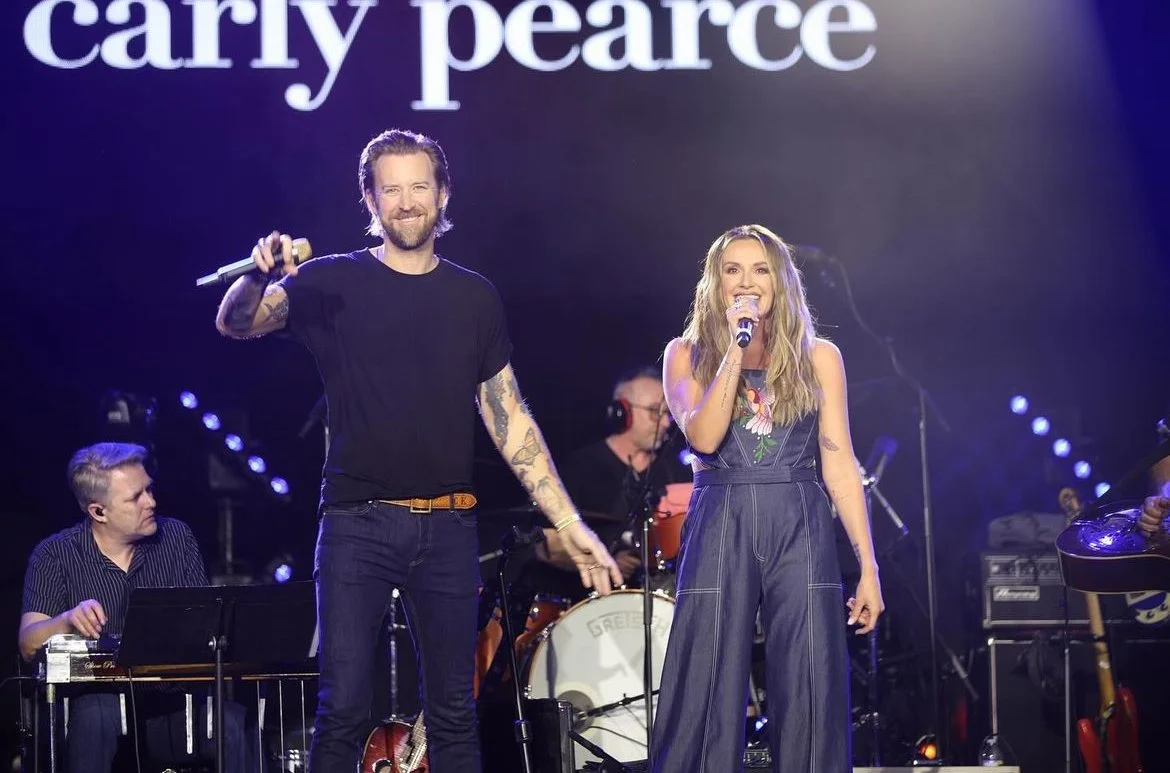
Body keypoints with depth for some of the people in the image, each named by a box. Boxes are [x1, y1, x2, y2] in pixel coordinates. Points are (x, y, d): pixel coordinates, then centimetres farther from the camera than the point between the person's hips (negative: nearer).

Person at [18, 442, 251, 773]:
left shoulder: (177, 537, 9)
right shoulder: (55, 555, 1)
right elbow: (30, 644, -7)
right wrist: (68, 620, -29)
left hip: (171, 698, 2)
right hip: (96, 696, -2)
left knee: (233, 722, -29)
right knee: (98, 714, -37)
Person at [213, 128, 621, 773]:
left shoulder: (474, 297, 10)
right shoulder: (333, 283, 3)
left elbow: (509, 419, 11)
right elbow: (236, 323, -9)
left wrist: (570, 523, 4)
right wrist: (261, 276, -32)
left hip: (447, 528, 3)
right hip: (358, 524, -2)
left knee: (453, 712, 6)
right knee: (343, 708, -6)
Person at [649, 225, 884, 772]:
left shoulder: (817, 357, 9)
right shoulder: (687, 354, 7)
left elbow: (839, 462, 7)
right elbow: (704, 437, -9)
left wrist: (868, 567, 1)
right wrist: (736, 347, -10)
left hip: (800, 530, 1)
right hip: (719, 532, -1)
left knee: (808, 701, -1)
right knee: (707, 700, -2)